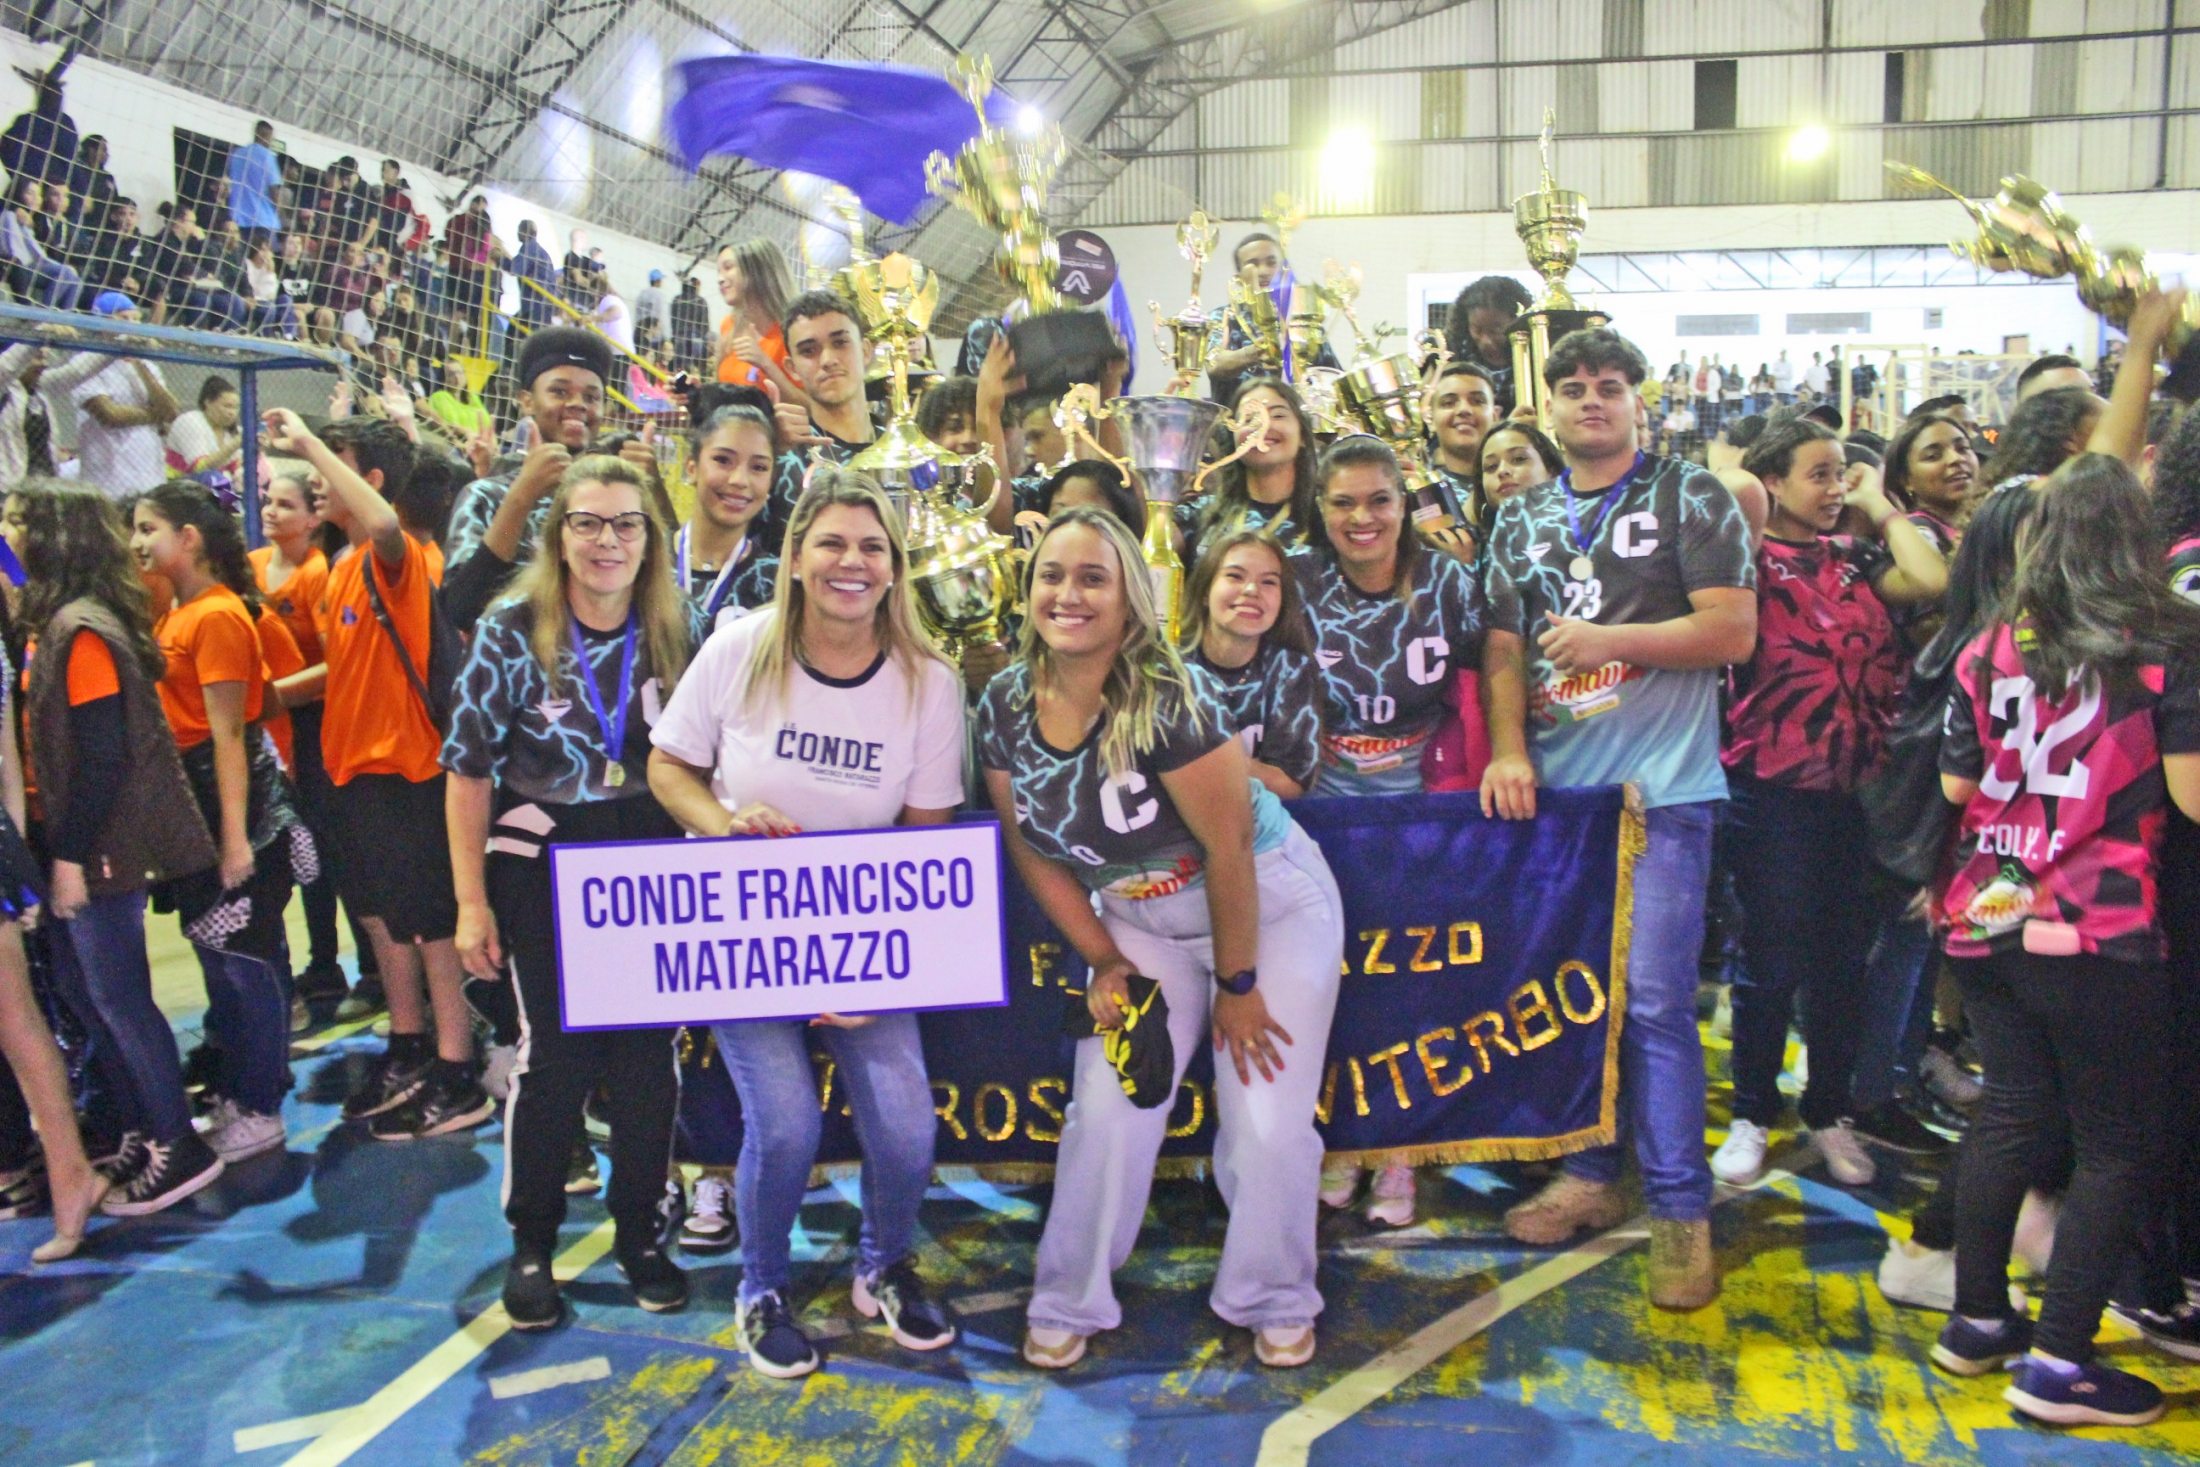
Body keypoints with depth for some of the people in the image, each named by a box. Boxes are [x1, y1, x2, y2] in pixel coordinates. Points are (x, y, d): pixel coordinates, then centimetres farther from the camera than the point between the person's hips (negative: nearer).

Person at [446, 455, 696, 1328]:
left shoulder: (678, 632, 0)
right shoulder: (513, 634, -7)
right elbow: (469, 770, -5)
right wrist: (472, 901, -7)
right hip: (543, 869, -2)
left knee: (650, 1051, 6)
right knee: (554, 1052, 0)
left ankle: (639, 1232, 24)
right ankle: (531, 1243, 20)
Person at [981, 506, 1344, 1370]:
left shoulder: (1170, 698, -28)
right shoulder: (1004, 707, -11)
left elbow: (1228, 849, -22)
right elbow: (1031, 851, 0)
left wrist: (1235, 984, -14)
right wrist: (1104, 963, -3)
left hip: (1268, 903, -4)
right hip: (1139, 918, 4)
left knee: (1267, 1121, -6)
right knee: (1105, 1111, -3)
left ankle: (1273, 1301, 20)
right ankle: (1069, 1302, 18)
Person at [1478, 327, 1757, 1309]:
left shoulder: (1690, 497, 2)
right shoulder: (1522, 520, 15)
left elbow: (1734, 631, -6)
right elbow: (1502, 648, 12)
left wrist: (1606, 639, -14)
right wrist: (1507, 748, -3)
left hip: (1660, 787, -4)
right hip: (1550, 788, 5)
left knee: (1655, 999, -5)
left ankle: (1679, 1208, 6)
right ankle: (1590, 1174, 24)